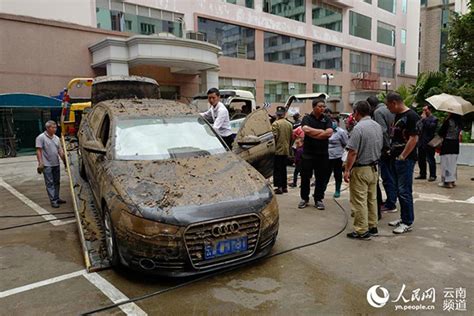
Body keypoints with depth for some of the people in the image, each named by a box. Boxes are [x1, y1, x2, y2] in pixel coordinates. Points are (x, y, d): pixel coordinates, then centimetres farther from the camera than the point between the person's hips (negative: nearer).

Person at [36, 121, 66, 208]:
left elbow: (60, 150, 13)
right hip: (47, 165, -7)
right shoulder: (41, 137, -8)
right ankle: (53, 200, -2)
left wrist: (64, 160, 5)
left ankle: (57, 198, 24)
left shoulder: (56, 138, 12)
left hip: (56, 164, 7)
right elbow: (39, 151, -11)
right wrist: (40, 163, -17)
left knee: (57, 182, 13)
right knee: (50, 183, -3)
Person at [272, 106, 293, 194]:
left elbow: (274, 136, -17)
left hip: (278, 150, -6)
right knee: (283, 168, 15)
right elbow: (291, 138, 13)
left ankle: (279, 187, -5)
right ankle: (285, 186, 19)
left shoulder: (275, 124, -12)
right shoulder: (289, 124, 9)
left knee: (277, 169, -2)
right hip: (286, 150, 6)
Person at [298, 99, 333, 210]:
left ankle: (318, 199, 18)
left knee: (321, 178, 6)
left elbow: (329, 133, -10)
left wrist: (313, 134, -11)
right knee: (305, 177, 5)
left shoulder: (327, 119, 6)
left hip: (323, 154, 2)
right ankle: (304, 198, 19)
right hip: (308, 153, -1)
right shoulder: (307, 118, 1)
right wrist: (322, 131, -11)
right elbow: (306, 129, -19)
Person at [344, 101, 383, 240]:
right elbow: (380, 147, 14)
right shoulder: (378, 126, 7)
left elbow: (353, 152, -21)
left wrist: (347, 170, -15)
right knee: (372, 199, 16)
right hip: (374, 168, 8)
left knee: (359, 201, -1)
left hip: (361, 169, -8)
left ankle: (362, 231, 5)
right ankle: (373, 227, 24)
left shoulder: (358, 128, -19)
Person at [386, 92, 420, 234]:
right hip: (395, 158, 9)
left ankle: (408, 222, 6)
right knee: (399, 190, 15)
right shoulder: (397, 116, 15)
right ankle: (403, 217, 26)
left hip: (405, 159, -9)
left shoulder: (411, 116, -13)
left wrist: (402, 156, -17)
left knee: (405, 191, -4)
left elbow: (414, 138, -18)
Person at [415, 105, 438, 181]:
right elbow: (418, 127, 21)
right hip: (421, 142, 7)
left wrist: (424, 119, -13)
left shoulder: (434, 119, -3)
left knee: (430, 159, -4)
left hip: (429, 142, -7)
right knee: (421, 159, 11)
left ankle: (432, 176, 3)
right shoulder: (422, 119, 17)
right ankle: (422, 174, 21)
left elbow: (430, 127, -19)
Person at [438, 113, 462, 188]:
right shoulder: (459, 121, 5)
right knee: (453, 163, 15)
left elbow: (440, 132, -12)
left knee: (446, 163, 0)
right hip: (456, 145, 7)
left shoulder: (448, 121, -14)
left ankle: (447, 181, 1)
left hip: (447, 144, -6)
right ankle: (452, 180, 22)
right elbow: (459, 131, 14)